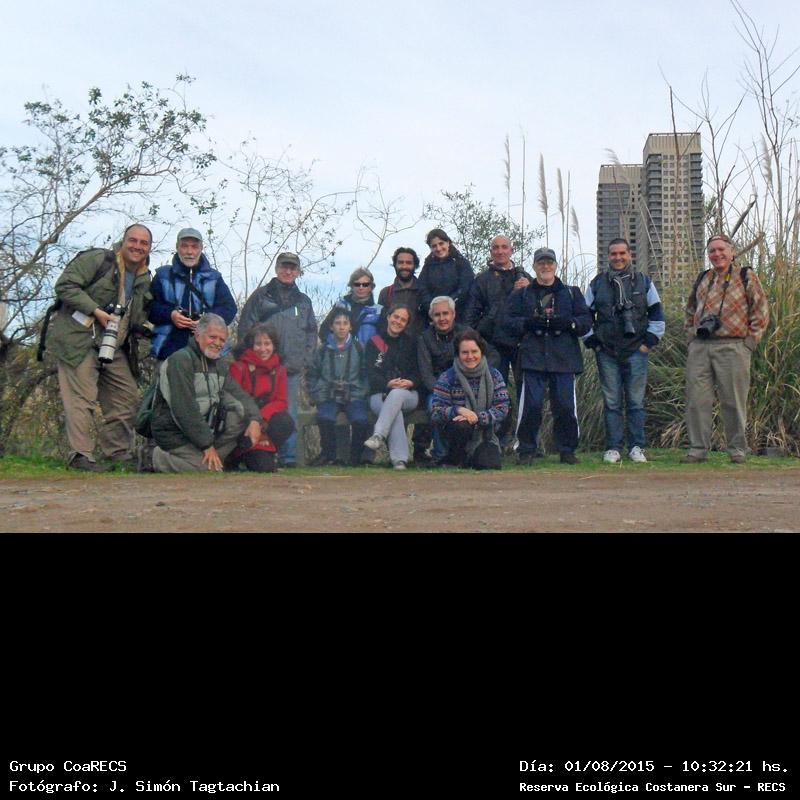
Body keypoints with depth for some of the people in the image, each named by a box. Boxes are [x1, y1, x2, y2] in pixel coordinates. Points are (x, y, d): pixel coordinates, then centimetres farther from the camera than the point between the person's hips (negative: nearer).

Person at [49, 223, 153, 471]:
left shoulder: (144, 279, 14)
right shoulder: (97, 260, -7)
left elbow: (140, 316, 26)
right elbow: (65, 285, -13)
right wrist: (96, 311, -18)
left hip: (113, 346, 8)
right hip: (79, 340, -7)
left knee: (127, 398, 6)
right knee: (82, 398, -11)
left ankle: (117, 451, 17)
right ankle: (80, 455, -8)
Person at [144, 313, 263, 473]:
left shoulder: (219, 366, 15)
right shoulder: (180, 360, -14)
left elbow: (240, 395, 9)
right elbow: (184, 409, -22)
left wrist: (255, 420, -14)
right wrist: (207, 445, -22)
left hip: (204, 429, 8)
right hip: (174, 434, -8)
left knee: (241, 413, -11)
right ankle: (154, 458, -6)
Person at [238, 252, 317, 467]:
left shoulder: (304, 301, 17)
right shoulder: (261, 296, 7)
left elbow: (312, 333, 18)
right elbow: (245, 328, 3)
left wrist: (304, 361, 6)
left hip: (293, 369, 3)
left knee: (290, 414, 2)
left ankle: (288, 456, 6)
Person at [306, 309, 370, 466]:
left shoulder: (359, 348, 9)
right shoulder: (323, 350, 10)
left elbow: (367, 375, 10)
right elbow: (312, 375, 16)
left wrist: (362, 394, -2)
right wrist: (317, 396, 6)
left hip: (354, 396, 0)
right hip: (328, 397, 0)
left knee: (361, 420, -30)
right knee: (325, 418, -32)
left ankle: (356, 456, -8)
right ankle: (328, 454, -12)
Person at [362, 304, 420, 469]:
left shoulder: (410, 343, 19)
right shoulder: (374, 343, 13)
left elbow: (417, 372, 12)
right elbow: (370, 373, 2)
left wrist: (410, 382, -13)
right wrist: (388, 384, -18)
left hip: (408, 394, 1)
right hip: (380, 394, -1)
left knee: (397, 394, -37)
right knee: (395, 411, -35)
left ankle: (379, 435, -48)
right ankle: (399, 459, -45)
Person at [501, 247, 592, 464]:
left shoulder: (571, 293, 17)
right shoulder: (521, 295, 15)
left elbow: (586, 320, 9)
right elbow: (508, 322, 5)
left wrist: (568, 323, -10)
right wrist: (529, 323, -12)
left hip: (564, 359, 1)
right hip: (533, 358, -1)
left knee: (565, 405, -2)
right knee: (530, 405, -8)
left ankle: (567, 450, 11)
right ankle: (527, 450, 3)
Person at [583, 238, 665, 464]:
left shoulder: (644, 282, 9)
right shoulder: (597, 284, 10)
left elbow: (657, 314, 12)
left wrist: (650, 341, 3)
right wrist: (591, 341, 6)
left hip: (636, 352, 0)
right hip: (606, 353, 1)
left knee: (636, 401, -1)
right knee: (612, 402, 1)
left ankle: (636, 447, 6)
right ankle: (613, 448, 5)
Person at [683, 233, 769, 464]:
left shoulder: (746, 277, 4)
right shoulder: (702, 279, 18)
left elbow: (761, 312, 2)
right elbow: (690, 311, 27)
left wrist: (749, 341, -5)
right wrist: (691, 336, 14)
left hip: (732, 347, -4)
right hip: (699, 347, 4)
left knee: (733, 401, 0)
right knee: (697, 400, 2)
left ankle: (737, 449, 11)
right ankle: (698, 449, 9)